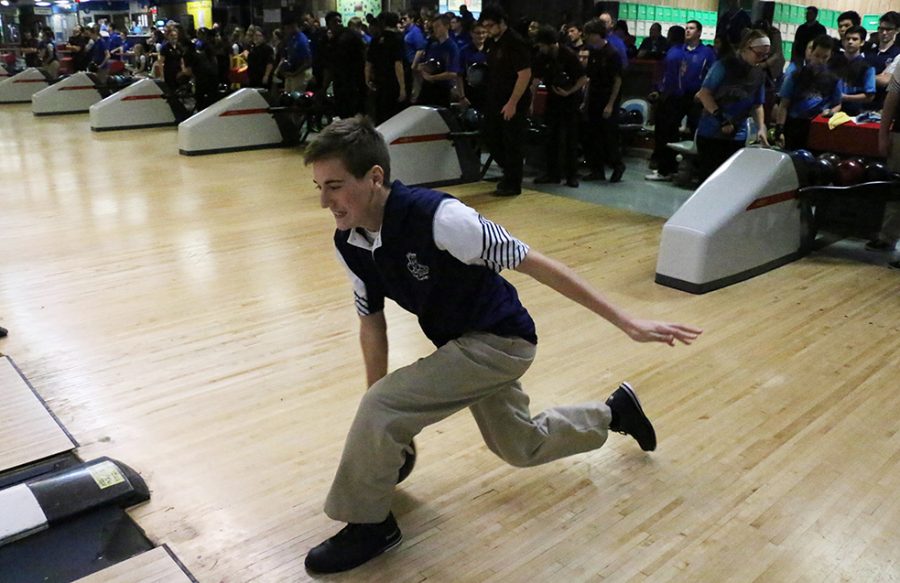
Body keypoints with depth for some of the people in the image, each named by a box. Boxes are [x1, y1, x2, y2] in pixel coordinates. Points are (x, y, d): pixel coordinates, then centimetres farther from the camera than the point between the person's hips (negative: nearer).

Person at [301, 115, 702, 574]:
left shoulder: (436, 217, -32)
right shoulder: (348, 243, -10)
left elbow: (533, 264, -27)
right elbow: (371, 322, 2)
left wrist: (626, 322, -23)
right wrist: (380, 431, 6)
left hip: (500, 339, -8)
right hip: (461, 345, 8)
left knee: (380, 406, -21)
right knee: (522, 447, 26)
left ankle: (369, 526, 4)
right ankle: (616, 410, 49)